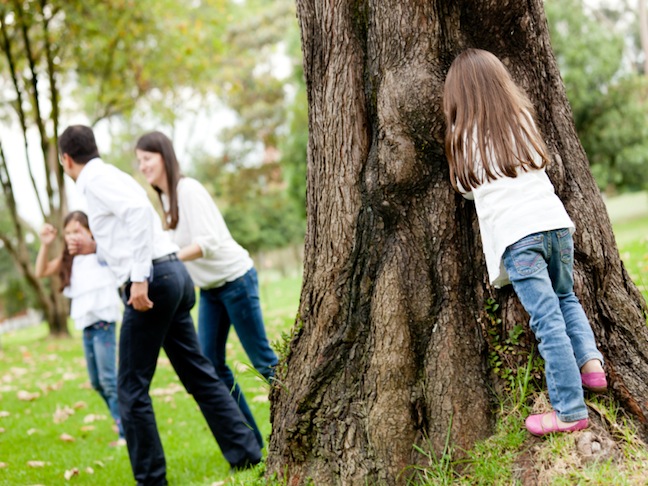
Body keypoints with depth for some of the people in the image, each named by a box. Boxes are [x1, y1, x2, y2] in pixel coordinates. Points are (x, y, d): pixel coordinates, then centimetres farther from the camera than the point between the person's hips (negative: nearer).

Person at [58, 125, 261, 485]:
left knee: (132, 388, 0)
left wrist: (139, 277, -25)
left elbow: (139, 210, -24)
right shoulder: (109, 176, 22)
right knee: (198, 373, 12)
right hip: (173, 273, 9)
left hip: (154, 279, -9)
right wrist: (96, 248, 30)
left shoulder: (96, 179, -6)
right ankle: (246, 455, 13)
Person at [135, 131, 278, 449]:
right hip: (209, 288, 9)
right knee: (210, 364, 4)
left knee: (261, 358, -2)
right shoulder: (165, 196, 7)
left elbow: (208, 243, -26)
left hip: (235, 279, -8)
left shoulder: (187, 189, -18)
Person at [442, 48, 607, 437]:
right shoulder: (523, 117, 14)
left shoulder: (465, 136, 3)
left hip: (516, 235, -4)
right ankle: (590, 359, 12)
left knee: (548, 321, -6)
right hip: (555, 221, 5)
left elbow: (465, 187, 14)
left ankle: (570, 411, -4)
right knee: (566, 298, 28)